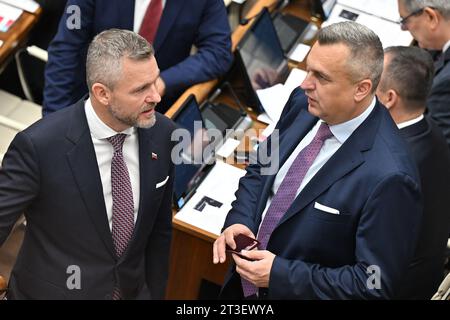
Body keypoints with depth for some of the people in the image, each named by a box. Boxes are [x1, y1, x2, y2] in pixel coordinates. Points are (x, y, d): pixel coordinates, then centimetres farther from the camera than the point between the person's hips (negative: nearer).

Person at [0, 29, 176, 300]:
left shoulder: (162, 133, -10)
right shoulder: (39, 145, -24)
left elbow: (159, 230, 1)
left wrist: (155, 293, 7)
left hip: (134, 290, 4)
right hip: (54, 291, -4)